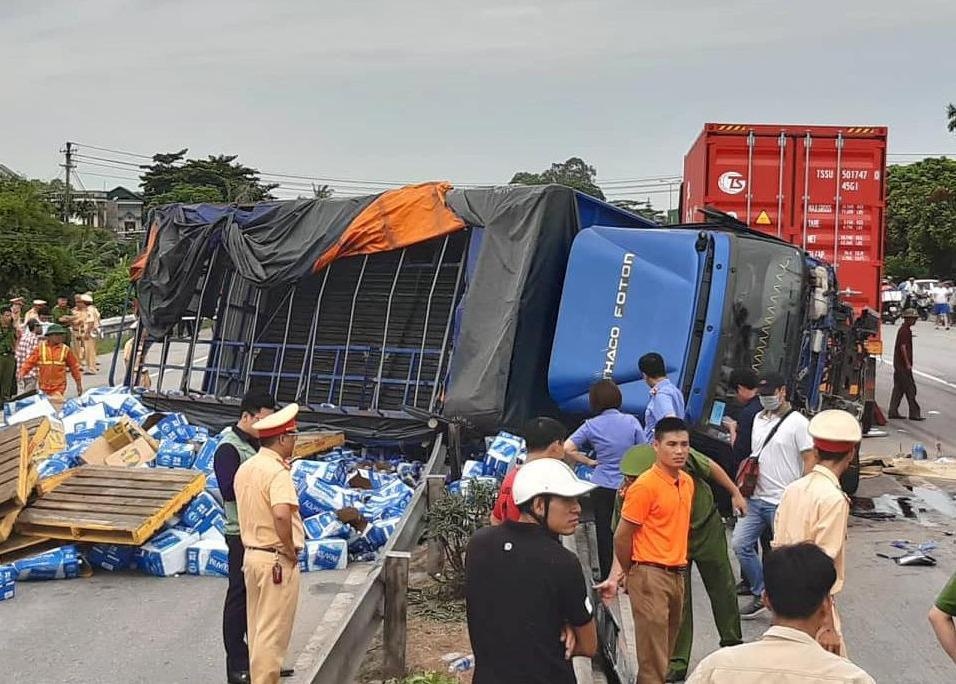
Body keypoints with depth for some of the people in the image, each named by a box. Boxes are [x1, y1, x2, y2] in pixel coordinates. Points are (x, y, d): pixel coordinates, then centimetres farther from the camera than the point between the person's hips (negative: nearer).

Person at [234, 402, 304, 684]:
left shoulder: (245, 468, 8)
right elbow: (281, 514, -33)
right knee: (273, 633, -1)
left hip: (251, 554, 9)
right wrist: (290, 549, -20)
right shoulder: (277, 471, -19)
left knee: (257, 627, 18)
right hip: (277, 560, -9)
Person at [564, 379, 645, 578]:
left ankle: (607, 579, 15)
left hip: (602, 487, 0)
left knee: (605, 534, 9)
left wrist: (590, 461, 0)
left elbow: (568, 448, -11)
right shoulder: (631, 421, -5)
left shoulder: (592, 425, -6)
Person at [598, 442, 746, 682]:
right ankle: (677, 663, 15)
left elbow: (712, 468, -11)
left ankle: (732, 644, 36)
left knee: (723, 588, 14)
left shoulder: (684, 459, -33)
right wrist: (614, 578, -38)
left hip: (707, 527, 0)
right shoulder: (627, 494, -30)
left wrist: (735, 493, 0)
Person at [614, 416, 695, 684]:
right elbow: (621, 537, -10)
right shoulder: (645, 486, -15)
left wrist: (679, 565, 16)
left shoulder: (688, 482, 8)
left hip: (677, 574, 7)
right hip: (651, 575, -7)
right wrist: (631, 574, 2)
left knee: (668, 644, 16)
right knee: (653, 653, -3)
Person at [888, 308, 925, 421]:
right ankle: (914, 413, -4)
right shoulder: (905, 330, -15)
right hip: (903, 365, -10)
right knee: (910, 388, -7)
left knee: (898, 388, 10)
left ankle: (893, 412, 11)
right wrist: (908, 363, -20)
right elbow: (903, 347, -20)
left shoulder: (903, 329, 17)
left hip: (898, 364, 10)